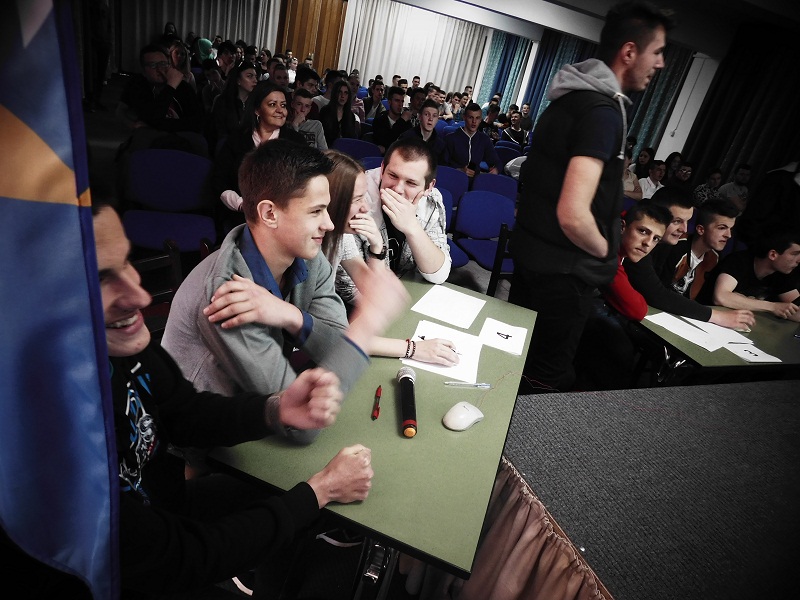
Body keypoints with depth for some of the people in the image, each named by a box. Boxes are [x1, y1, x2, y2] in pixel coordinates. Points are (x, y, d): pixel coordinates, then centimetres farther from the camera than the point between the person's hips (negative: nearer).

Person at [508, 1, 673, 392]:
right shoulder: (603, 111, -20)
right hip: (564, 268, -9)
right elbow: (573, 215, -30)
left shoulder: (569, 96, 9)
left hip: (529, 249, 9)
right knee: (548, 378, 7)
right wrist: (605, 252, -10)